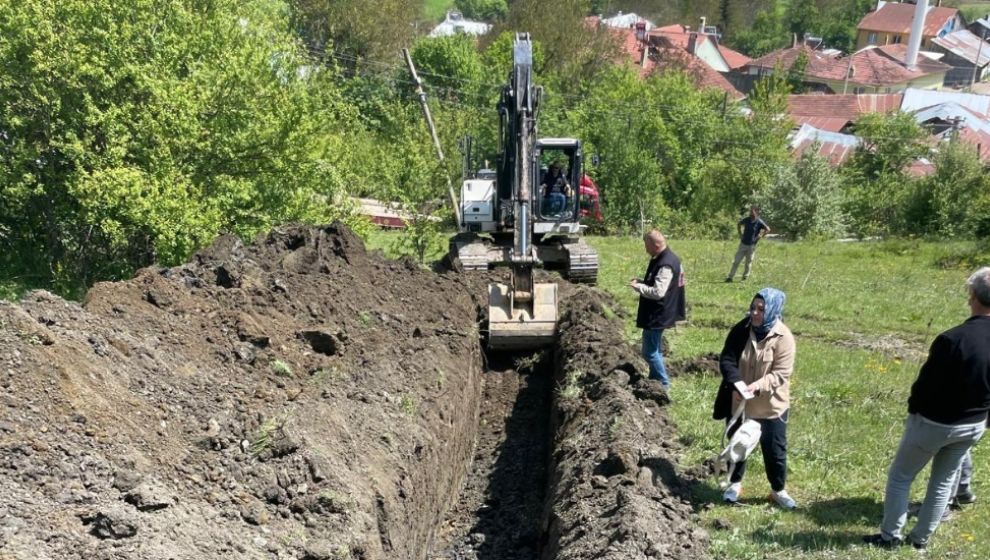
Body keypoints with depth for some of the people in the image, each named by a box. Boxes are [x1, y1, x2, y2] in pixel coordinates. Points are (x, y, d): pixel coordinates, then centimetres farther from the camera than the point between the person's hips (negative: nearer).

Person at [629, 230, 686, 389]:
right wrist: (641, 282, 4)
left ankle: (663, 383, 11)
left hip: (657, 315, -11)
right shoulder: (663, 258, 8)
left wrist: (637, 286, -19)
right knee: (654, 349, 21)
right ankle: (655, 379, 32)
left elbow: (658, 292, -31)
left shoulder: (666, 265, -26)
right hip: (657, 313, 11)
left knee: (650, 352, -1)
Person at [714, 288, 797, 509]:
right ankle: (735, 484, 39)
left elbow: (781, 374, -19)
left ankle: (778, 490, 32)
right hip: (739, 403, 3)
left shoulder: (783, 338, -17)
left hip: (771, 406, -3)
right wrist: (735, 383, -28)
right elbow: (726, 359, -11)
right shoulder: (741, 330, -9)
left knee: (774, 449, 10)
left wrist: (759, 385, -34)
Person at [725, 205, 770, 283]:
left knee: (748, 262, 6)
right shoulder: (746, 219, 1)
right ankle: (730, 277, 4)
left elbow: (768, 229, -12)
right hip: (743, 244, 3)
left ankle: (745, 278, 18)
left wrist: (760, 236, -13)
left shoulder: (759, 222, -10)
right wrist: (740, 234, 10)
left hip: (751, 245, -3)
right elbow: (738, 224, 19)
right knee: (736, 261, 2)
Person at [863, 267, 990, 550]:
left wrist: (914, 409, -2)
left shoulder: (953, 338, -30)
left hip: (934, 422, -6)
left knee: (900, 477, 12)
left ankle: (890, 536, 20)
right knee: (943, 481, 22)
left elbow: (927, 382, -19)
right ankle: (921, 538, 32)